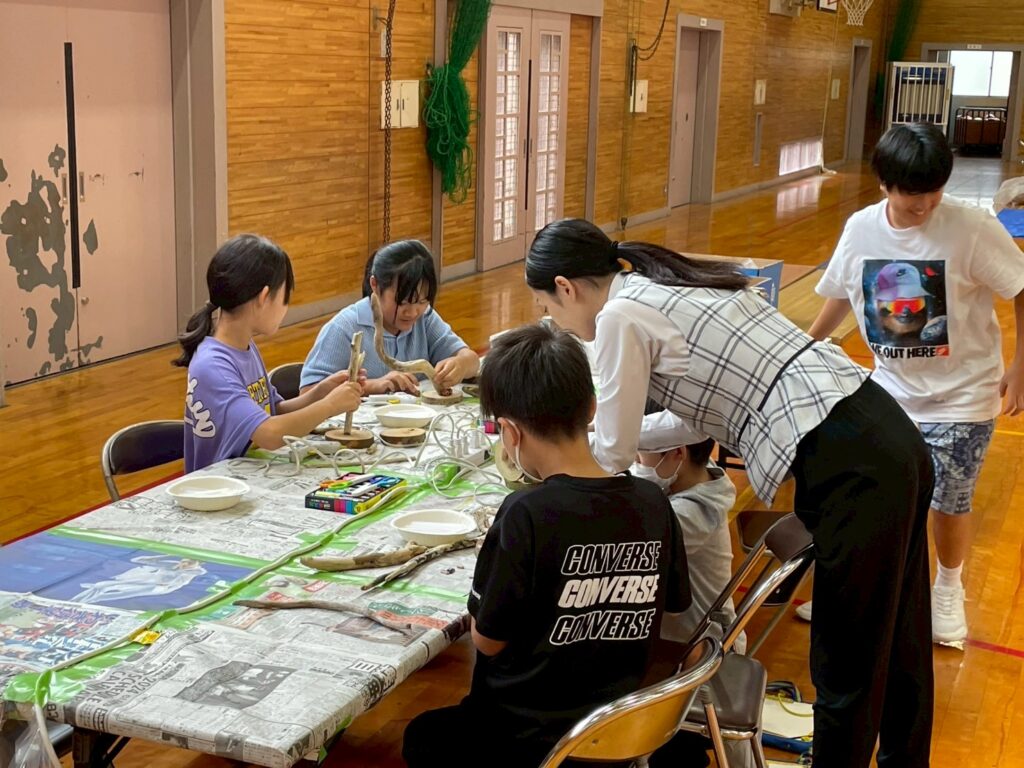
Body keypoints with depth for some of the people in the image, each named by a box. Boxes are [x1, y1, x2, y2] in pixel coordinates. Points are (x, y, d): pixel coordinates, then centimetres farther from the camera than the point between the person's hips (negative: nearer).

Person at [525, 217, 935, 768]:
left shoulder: (620, 316, -7)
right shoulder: (662, 285, 19)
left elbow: (613, 454, 1)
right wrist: (575, 447, 29)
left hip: (850, 467, -9)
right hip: (888, 436, 9)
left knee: (849, 667, 5)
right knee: (895, 647, 23)